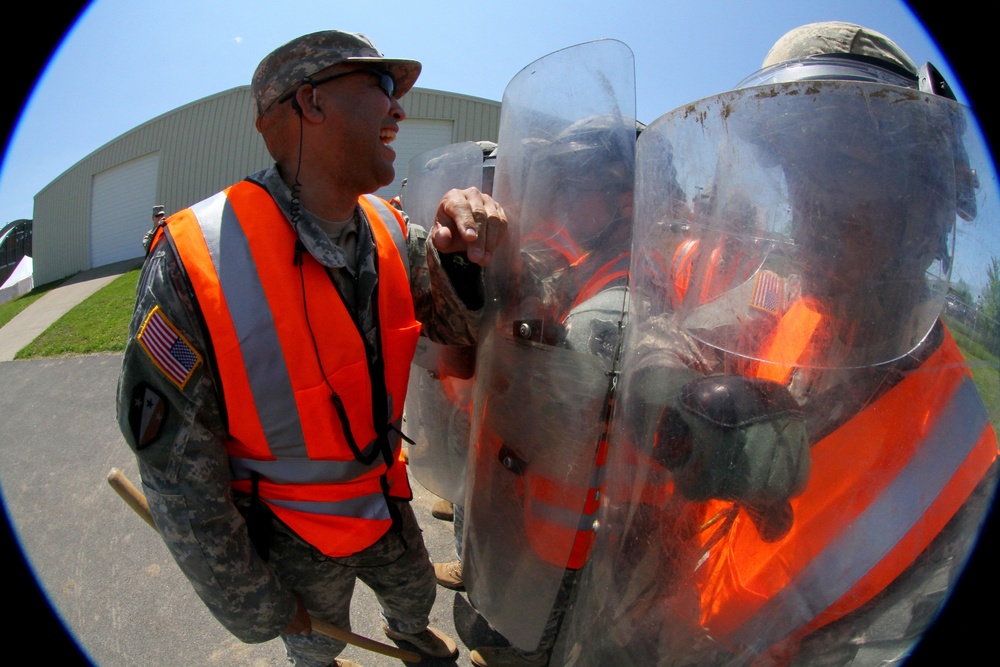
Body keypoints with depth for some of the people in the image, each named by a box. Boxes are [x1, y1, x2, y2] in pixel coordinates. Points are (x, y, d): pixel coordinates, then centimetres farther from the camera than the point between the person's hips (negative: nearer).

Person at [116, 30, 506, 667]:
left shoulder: (389, 230, -14)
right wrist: (253, 606, -9)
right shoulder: (193, 263, -30)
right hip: (292, 535, -4)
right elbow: (177, 471, -23)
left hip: (384, 496, 5)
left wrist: (465, 256, -27)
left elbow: (458, 324, -2)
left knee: (416, 591, 32)